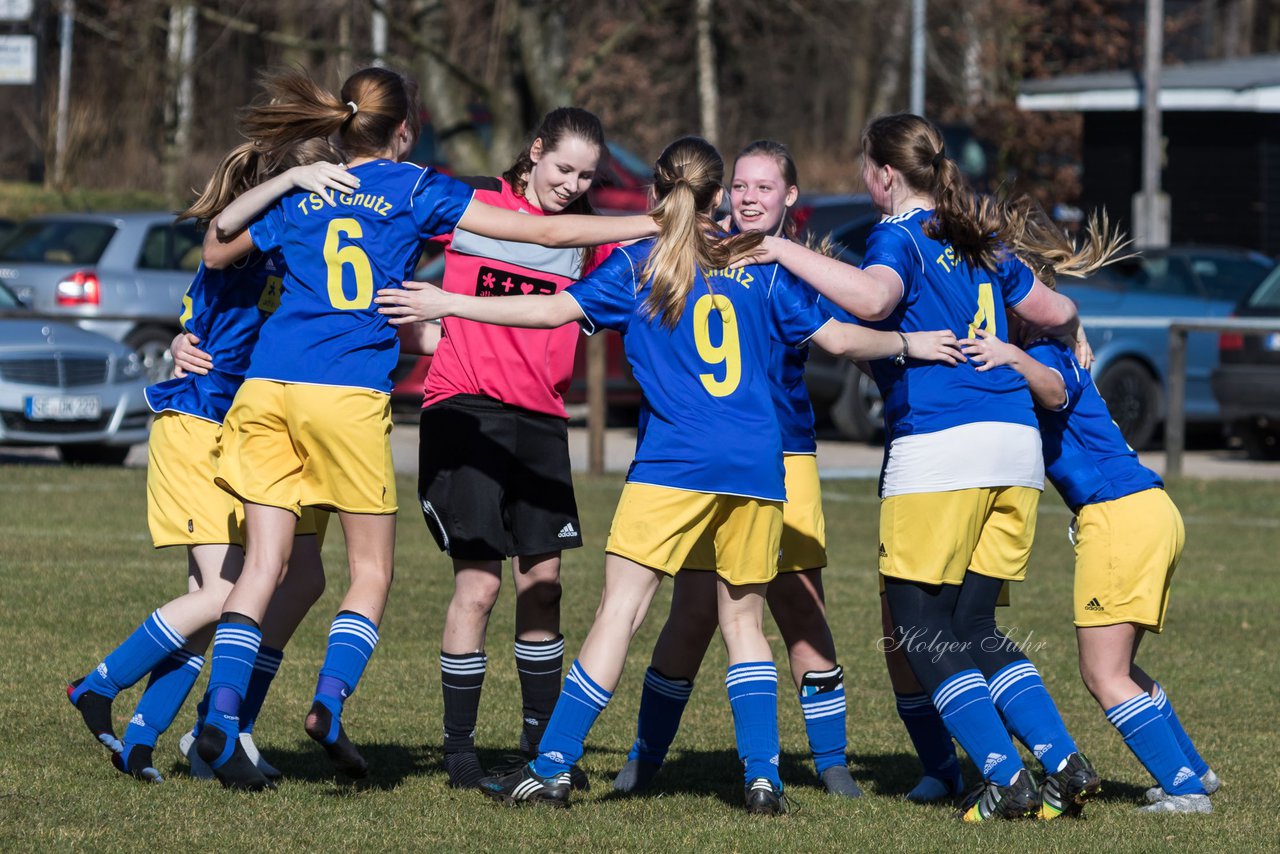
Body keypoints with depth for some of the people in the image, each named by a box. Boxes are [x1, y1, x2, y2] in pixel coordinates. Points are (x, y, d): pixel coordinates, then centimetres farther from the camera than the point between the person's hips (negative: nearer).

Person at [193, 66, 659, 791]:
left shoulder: (300, 195, 17)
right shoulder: (416, 190, 8)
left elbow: (216, 251, 32)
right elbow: (541, 231, 8)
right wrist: (654, 223, 14)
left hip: (266, 387, 4)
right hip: (349, 394, -4)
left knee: (265, 564, 4)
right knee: (373, 573, 7)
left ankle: (222, 714, -10)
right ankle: (331, 702, -13)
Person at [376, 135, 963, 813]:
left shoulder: (636, 266, 4)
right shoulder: (758, 267, 12)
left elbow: (558, 309, -5)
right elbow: (836, 337, 13)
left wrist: (446, 304, -1)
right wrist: (911, 343, 30)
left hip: (673, 464, -3)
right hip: (756, 467, 3)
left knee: (618, 611, -4)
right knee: (742, 618, 13)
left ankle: (552, 767, -6)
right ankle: (762, 775, 4)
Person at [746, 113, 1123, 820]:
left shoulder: (899, 238, -4)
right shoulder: (982, 239, 19)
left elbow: (872, 298, -27)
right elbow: (1055, 313, 29)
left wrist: (783, 250, -19)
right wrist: (1073, 332, 53)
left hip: (938, 445, -7)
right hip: (1017, 441, 7)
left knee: (921, 626, 1)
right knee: (972, 625, 13)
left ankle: (1006, 778, -9)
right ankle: (1064, 763, -1)